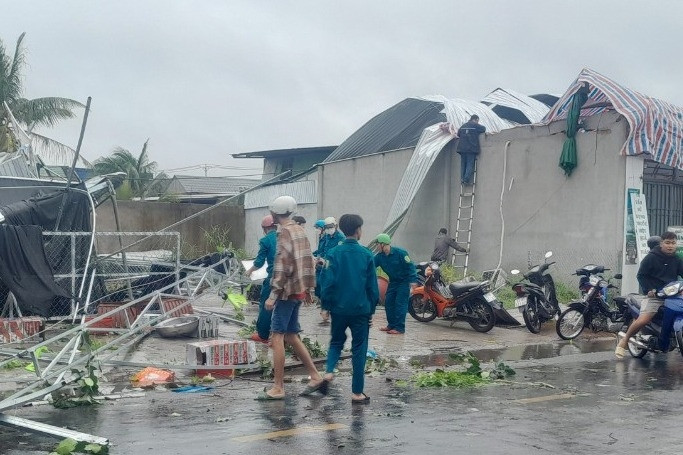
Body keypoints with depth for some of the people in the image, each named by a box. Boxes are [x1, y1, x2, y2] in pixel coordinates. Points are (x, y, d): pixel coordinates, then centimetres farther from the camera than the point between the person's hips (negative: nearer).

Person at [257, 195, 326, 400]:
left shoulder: (284, 232, -13)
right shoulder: (299, 230, 15)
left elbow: (282, 265, -20)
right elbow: (309, 260, 17)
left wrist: (273, 294, -20)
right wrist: (309, 288, 21)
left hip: (287, 291, -9)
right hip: (299, 290, 9)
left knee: (277, 337, -5)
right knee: (291, 336, 15)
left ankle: (278, 388, -4)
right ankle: (316, 377, 15)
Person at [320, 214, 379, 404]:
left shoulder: (333, 253, -5)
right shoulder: (366, 255, -5)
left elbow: (327, 283, -6)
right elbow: (372, 286, 0)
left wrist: (326, 306, 5)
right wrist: (371, 310, 10)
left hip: (338, 308, 1)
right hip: (361, 309, -1)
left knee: (336, 341, 21)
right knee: (359, 349, 7)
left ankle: (329, 371, -3)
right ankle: (357, 392, 9)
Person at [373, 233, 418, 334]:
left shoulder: (400, 253, -20)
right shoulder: (380, 256, -3)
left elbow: (410, 266, -19)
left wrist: (413, 280, -24)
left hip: (404, 281, -7)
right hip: (393, 281, 7)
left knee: (400, 303, -10)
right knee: (388, 302, 6)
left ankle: (400, 327, -9)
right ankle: (391, 324, 17)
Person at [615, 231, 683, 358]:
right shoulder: (651, 257, -1)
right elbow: (641, 275, 0)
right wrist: (648, 290, -13)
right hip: (654, 295, -5)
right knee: (643, 320, -23)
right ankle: (624, 341, -1)